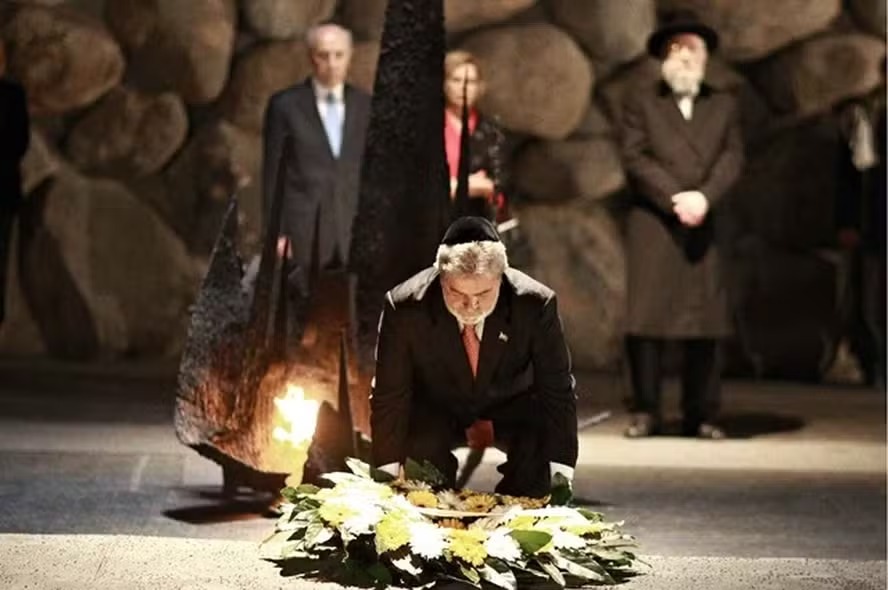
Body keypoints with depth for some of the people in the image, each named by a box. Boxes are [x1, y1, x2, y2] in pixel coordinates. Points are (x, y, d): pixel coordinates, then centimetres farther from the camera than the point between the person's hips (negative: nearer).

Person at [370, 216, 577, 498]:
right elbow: (389, 397, -18)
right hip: (435, 414, -1)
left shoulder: (535, 304, -27)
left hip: (512, 409, 1)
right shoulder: (404, 307, -28)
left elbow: (557, 390, -20)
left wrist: (561, 474, -28)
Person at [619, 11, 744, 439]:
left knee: (705, 320, -1)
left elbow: (732, 158, 6)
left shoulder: (723, 105, 17)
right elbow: (635, 158, -2)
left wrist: (704, 197, -12)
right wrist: (675, 198, -13)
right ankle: (646, 412, -2)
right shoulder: (641, 102, 10)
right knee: (646, 318, -7)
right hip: (652, 224, -2)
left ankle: (700, 415, 4)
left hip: (704, 226, 2)